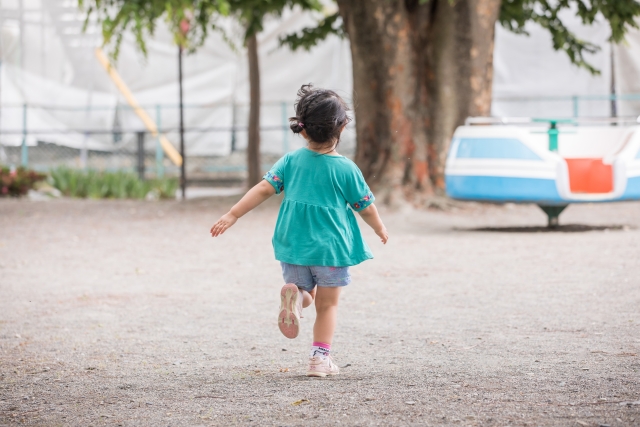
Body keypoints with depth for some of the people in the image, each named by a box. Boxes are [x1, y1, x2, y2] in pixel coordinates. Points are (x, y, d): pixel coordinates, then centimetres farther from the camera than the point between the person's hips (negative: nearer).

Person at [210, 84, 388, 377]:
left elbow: (263, 189, -8)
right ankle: (320, 357, 2)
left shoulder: (291, 162, -2)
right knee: (327, 305, 10)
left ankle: (294, 295, -14)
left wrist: (232, 215, -5)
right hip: (331, 247, -2)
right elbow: (366, 208, 1)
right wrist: (379, 228, 21)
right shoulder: (346, 169, -8)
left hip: (294, 247, 2)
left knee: (306, 293, 21)